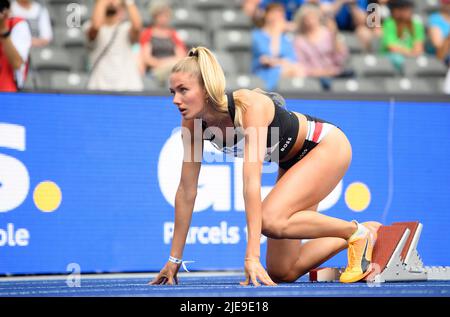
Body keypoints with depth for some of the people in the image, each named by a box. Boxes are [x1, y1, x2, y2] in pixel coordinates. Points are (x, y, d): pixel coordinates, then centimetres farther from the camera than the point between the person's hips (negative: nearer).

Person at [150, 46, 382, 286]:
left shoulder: (249, 106, -35)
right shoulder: (193, 123, -15)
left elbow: (251, 181, -42)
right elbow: (186, 190, -8)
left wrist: (252, 257, -47)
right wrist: (174, 259, -5)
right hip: (292, 162, 7)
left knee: (271, 220, -32)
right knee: (281, 273, 1)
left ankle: (356, 232, -8)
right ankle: (367, 232, 19)